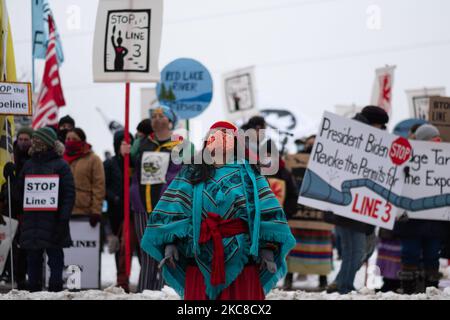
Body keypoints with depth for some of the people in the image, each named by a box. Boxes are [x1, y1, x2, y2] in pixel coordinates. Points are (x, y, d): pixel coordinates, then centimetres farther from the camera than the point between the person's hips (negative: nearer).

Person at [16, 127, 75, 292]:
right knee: (33, 260, 6)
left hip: (53, 222, -5)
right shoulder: (28, 165, 16)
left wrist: (63, 219, -13)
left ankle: (55, 292, 1)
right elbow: (19, 192, 20)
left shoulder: (60, 165, 0)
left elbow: (69, 194, -6)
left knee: (55, 259, -2)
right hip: (31, 221, 5)